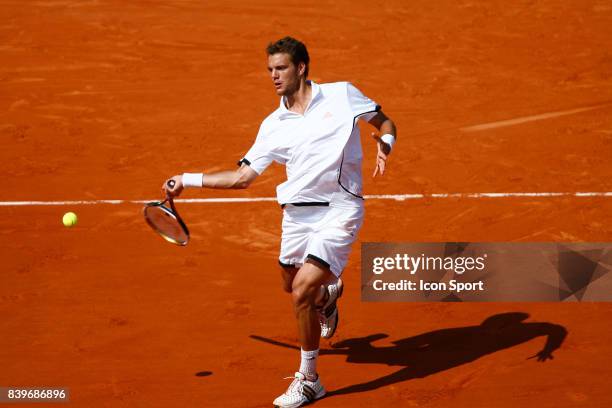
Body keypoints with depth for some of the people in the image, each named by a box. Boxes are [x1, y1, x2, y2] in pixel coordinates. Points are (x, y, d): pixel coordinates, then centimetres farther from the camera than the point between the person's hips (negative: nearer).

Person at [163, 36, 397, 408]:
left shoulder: (342, 95, -3)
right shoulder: (274, 126, 5)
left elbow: (385, 122, 9)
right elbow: (242, 177, 9)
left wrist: (385, 144, -13)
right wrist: (188, 179, 6)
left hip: (338, 212, -5)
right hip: (298, 211, 5)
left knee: (302, 291, -17)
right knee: (292, 286, 15)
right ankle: (329, 293, 54)